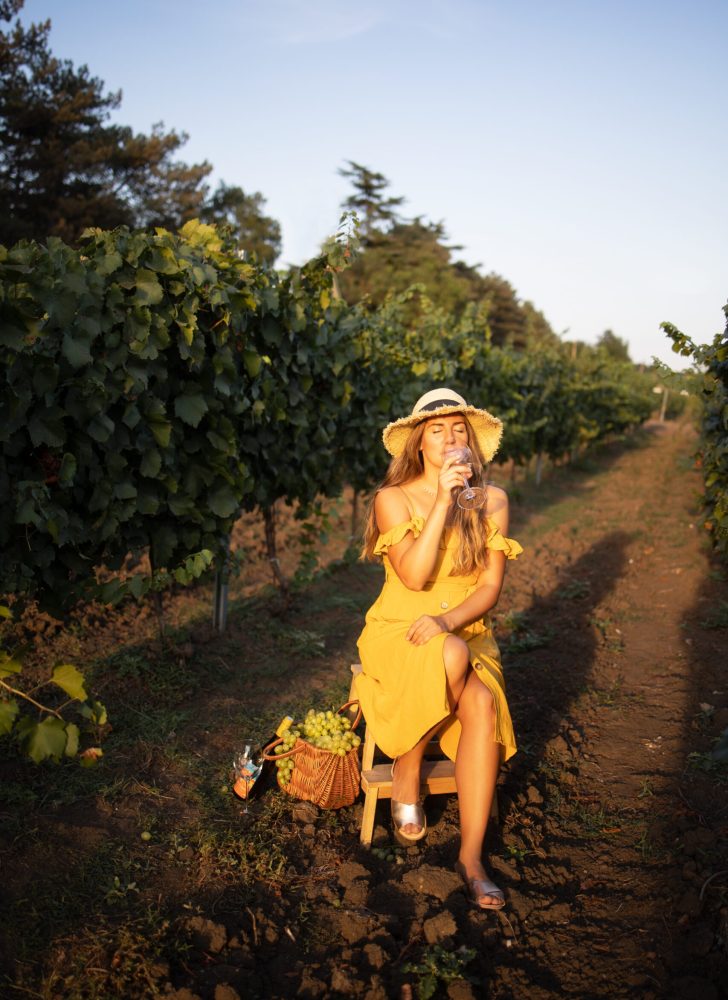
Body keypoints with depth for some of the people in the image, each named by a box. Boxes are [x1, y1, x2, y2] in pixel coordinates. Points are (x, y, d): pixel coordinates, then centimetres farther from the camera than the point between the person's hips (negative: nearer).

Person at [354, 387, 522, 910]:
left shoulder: (492, 500, 3)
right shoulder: (394, 498, -5)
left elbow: (491, 586, -3)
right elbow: (413, 575, -19)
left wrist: (447, 621, -21)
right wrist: (443, 500, -23)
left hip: (468, 632, 2)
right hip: (399, 633, -2)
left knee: (484, 704, -29)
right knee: (452, 657, -36)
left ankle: (472, 854, -17)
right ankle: (406, 775, -11)